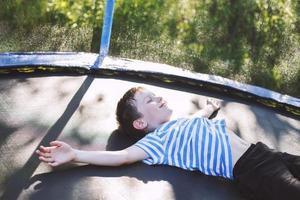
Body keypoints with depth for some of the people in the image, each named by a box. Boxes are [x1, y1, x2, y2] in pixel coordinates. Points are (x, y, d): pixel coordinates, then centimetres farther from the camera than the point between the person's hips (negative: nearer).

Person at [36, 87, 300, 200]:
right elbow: (123, 156, -19)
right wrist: (74, 154, -26)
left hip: (261, 151, 9)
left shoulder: (187, 120, 20)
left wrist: (211, 106, 64)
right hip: (251, 172, -9)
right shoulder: (157, 140, -7)